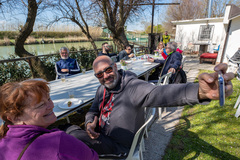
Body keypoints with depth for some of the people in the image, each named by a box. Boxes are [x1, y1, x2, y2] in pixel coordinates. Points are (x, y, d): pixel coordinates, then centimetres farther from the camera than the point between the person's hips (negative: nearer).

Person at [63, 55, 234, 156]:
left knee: (72, 139, -16)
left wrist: (199, 91, -63)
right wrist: (90, 123, -14)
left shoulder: (133, 87, -28)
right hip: (100, 135, 7)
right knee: (71, 129, 9)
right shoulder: (102, 89, 0)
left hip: (118, 146, -7)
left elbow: (160, 93, -45)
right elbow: (93, 110, 9)